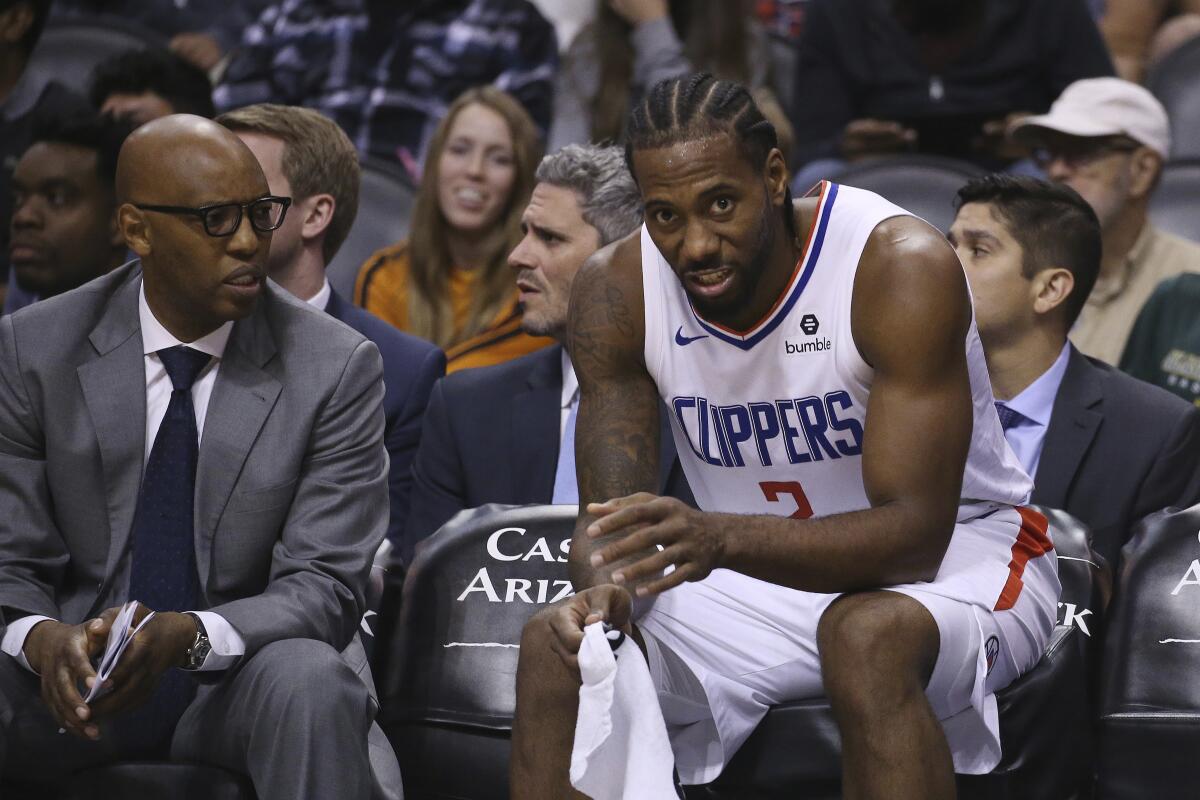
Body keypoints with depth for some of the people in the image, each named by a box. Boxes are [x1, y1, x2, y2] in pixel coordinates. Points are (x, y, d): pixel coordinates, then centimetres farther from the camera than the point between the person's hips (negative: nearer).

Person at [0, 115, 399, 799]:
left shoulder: (336, 369, -5)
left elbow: (324, 586, -9)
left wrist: (187, 635, -29)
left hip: (244, 675, -1)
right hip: (80, 671, 1)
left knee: (308, 677, -35)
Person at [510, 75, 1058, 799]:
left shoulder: (901, 267, -26)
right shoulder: (617, 291, -11)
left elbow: (914, 533, -30)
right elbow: (611, 511, -8)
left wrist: (721, 537, -47)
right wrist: (604, 591, -35)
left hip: (952, 550, -4)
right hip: (762, 572, 4)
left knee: (869, 637, -38)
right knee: (557, 646, -19)